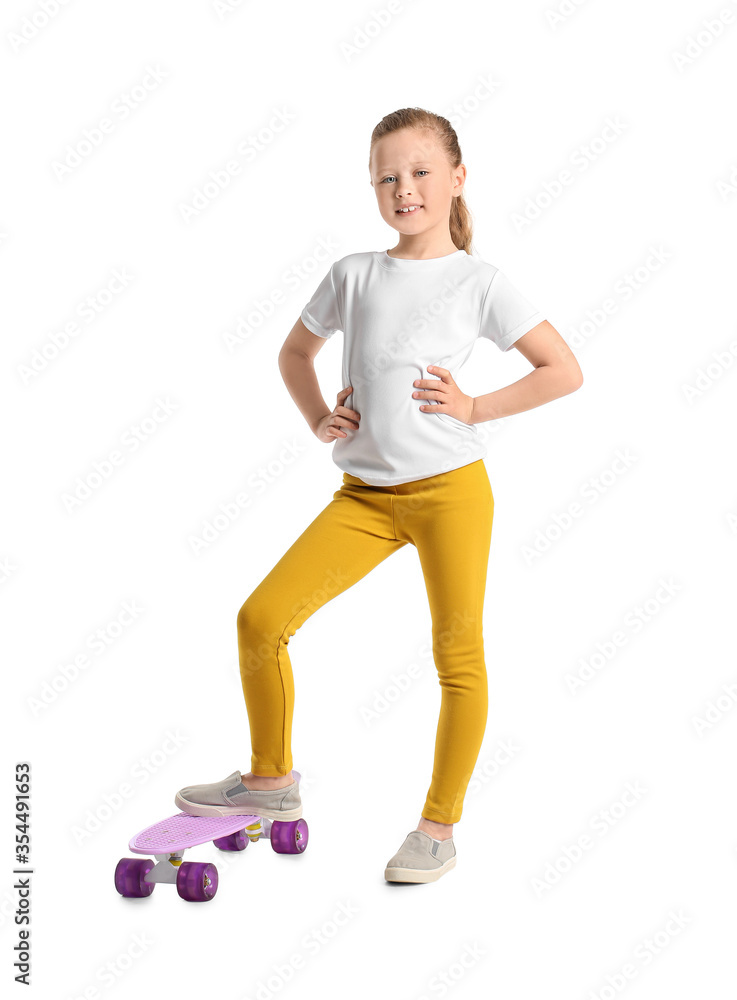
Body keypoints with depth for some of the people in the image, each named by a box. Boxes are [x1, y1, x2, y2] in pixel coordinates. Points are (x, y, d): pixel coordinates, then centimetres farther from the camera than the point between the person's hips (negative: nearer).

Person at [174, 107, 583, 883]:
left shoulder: (478, 281, 0)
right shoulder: (353, 275, 10)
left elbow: (565, 372, 1)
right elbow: (295, 352, 25)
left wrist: (475, 409, -6)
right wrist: (317, 419, 9)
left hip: (451, 488, -3)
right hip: (366, 493, 4)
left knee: (457, 653, -1)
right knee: (261, 618, -4)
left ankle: (439, 827, 15)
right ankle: (271, 779, 18)